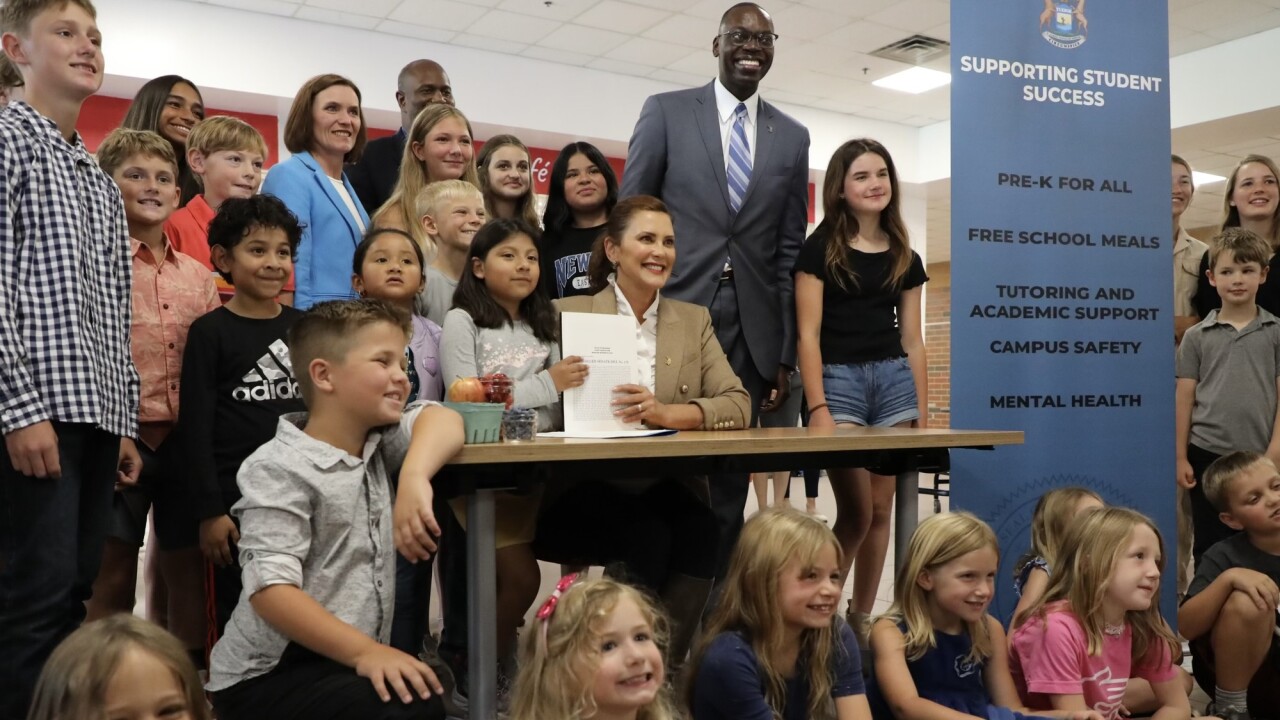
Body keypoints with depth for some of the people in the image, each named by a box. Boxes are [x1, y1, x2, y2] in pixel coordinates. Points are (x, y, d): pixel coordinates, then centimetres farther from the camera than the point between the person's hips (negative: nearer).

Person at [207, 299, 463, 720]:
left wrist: (415, 476, -19)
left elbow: (443, 420, 0)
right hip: (268, 675, -8)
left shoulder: (376, 443, 9)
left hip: (341, 663, 8)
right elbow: (270, 589, -22)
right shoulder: (279, 470, -15)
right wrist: (366, 651, -30)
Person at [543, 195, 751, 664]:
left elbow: (738, 405, 1)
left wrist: (665, 413, -16)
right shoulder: (569, 313, 7)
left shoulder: (695, 320, 15)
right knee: (649, 534, -31)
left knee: (699, 529, -30)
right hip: (587, 486, -2)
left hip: (670, 487, 2)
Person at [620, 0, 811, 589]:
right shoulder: (666, 111, 6)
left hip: (752, 329, 3)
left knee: (731, 479, 6)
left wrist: (786, 353, 7)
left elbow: (790, 250, 12)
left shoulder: (792, 137, 13)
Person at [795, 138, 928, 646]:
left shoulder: (905, 257, 12)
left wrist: (922, 412, 9)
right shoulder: (820, 248, -1)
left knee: (881, 510, 6)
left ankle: (861, 618, 20)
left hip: (893, 381, 4)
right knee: (856, 513, -8)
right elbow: (808, 334, -7)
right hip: (838, 380, -4)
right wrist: (817, 407, -15)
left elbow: (912, 340, 13)